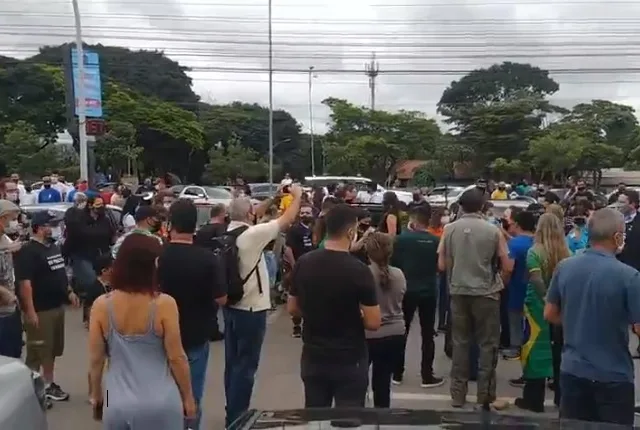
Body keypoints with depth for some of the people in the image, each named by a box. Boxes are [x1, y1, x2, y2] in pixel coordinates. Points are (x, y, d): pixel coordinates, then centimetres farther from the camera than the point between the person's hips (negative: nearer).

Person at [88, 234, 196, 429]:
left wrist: (96, 393, 17)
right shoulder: (164, 304, -17)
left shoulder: (101, 305, -9)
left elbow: (96, 359, 0)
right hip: (160, 404, -2)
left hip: (119, 405, 2)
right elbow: (176, 358, -11)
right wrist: (188, 397, 3)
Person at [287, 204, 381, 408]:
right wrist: (354, 316, 4)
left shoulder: (303, 263, -5)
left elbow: (292, 309, 6)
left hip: (313, 358, 5)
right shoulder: (359, 270, -19)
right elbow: (373, 323, -16)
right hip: (349, 361, -4)